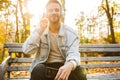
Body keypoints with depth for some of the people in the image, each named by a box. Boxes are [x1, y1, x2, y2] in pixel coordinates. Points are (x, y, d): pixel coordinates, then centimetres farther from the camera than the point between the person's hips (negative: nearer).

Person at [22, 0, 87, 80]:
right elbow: (26, 50, -6)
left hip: (64, 67, 0)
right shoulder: (39, 31, 6)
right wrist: (40, 30, -15)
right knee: (38, 70, -33)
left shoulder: (71, 33, 0)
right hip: (44, 68, 1)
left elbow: (74, 53, -16)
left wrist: (69, 65, -41)